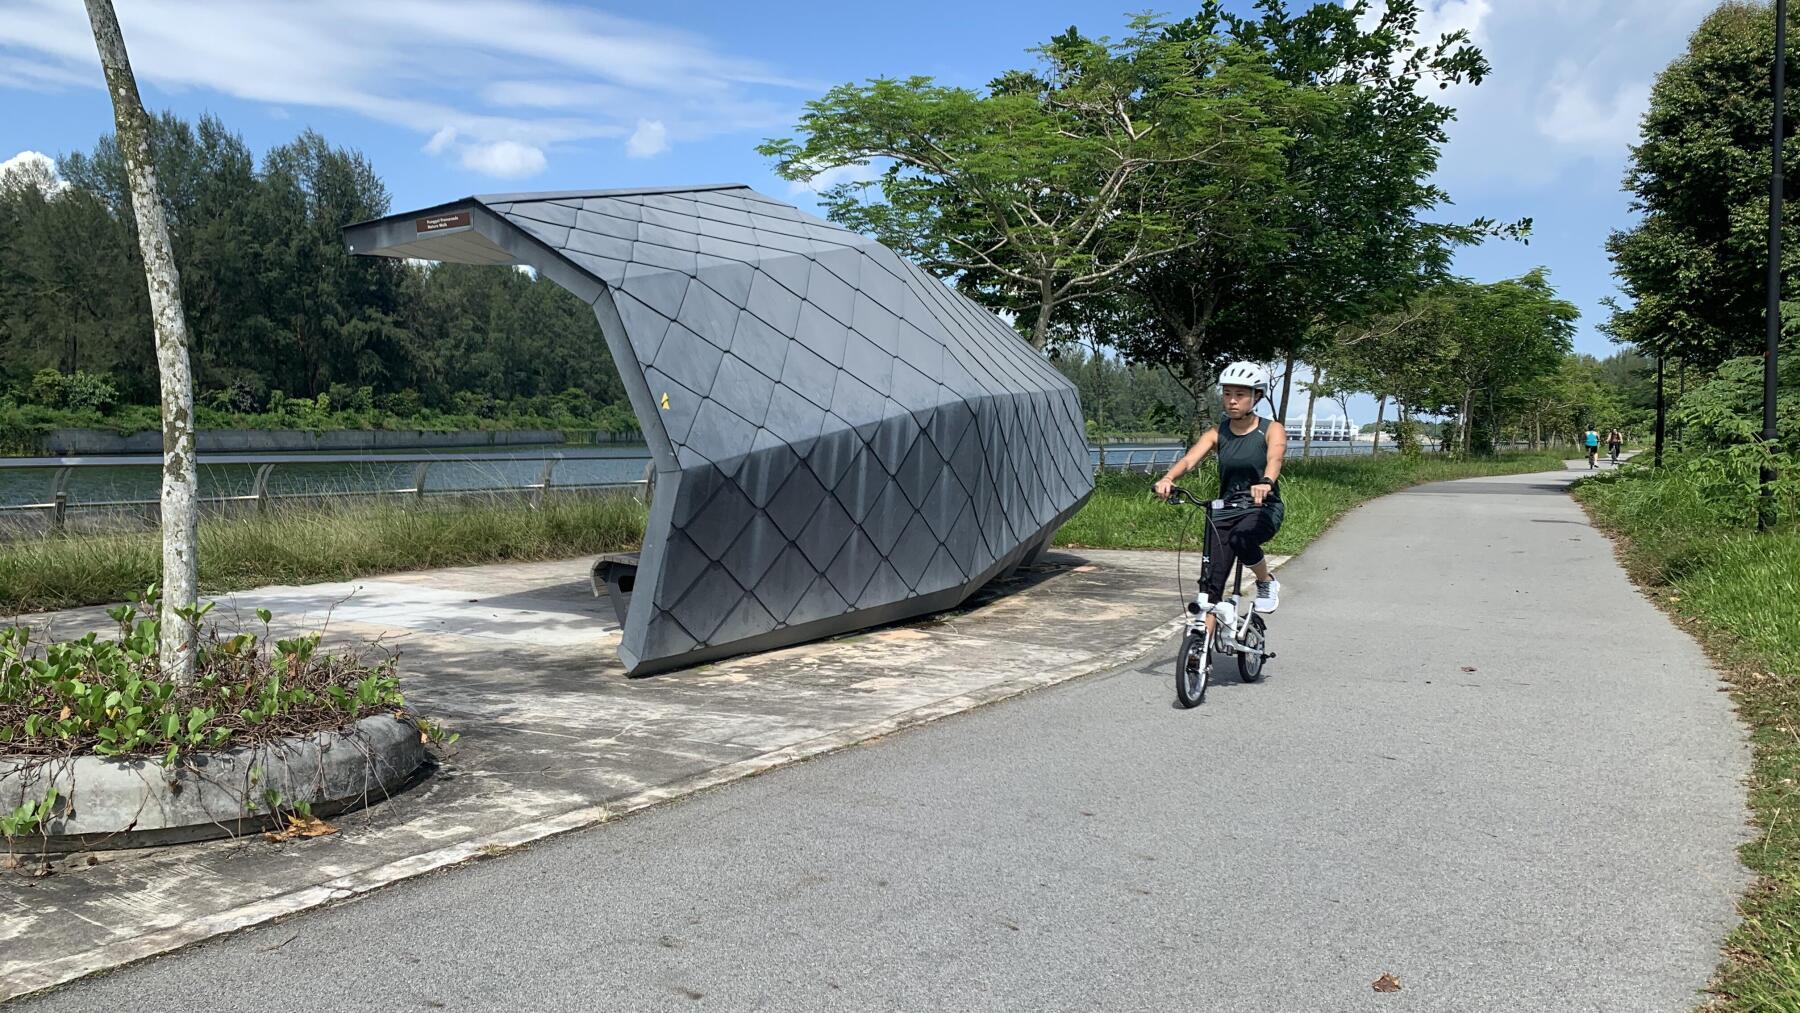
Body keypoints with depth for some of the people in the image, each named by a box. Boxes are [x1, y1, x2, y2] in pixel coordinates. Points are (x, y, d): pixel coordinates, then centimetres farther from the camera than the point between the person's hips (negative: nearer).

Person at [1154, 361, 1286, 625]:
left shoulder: (1272, 430, -5)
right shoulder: (1217, 433, 2)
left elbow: (1274, 459, -26)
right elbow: (1190, 459, -15)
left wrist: (1266, 483, -50)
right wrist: (1168, 478, -38)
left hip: (1263, 508, -3)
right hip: (1224, 511, 3)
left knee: (1241, 539, -36)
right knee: (1211, 583, -5)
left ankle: (1267, 582, -6)